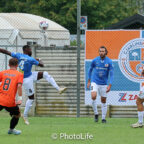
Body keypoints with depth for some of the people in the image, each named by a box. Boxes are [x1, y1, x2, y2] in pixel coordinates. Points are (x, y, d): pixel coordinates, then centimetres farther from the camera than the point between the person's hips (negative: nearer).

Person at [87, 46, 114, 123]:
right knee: (93, 96, -23)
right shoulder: (95, 60, -4)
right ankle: (96, 114, -5)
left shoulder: (109, 62, -7)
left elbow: (111, 74, -5)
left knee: (103, 101, 6)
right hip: (95, 82, -1)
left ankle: (103, 118, 17)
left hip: (104, 84, 1)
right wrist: (89, 81, 13)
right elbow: (90, 70, 13)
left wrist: (109, 85, -14)